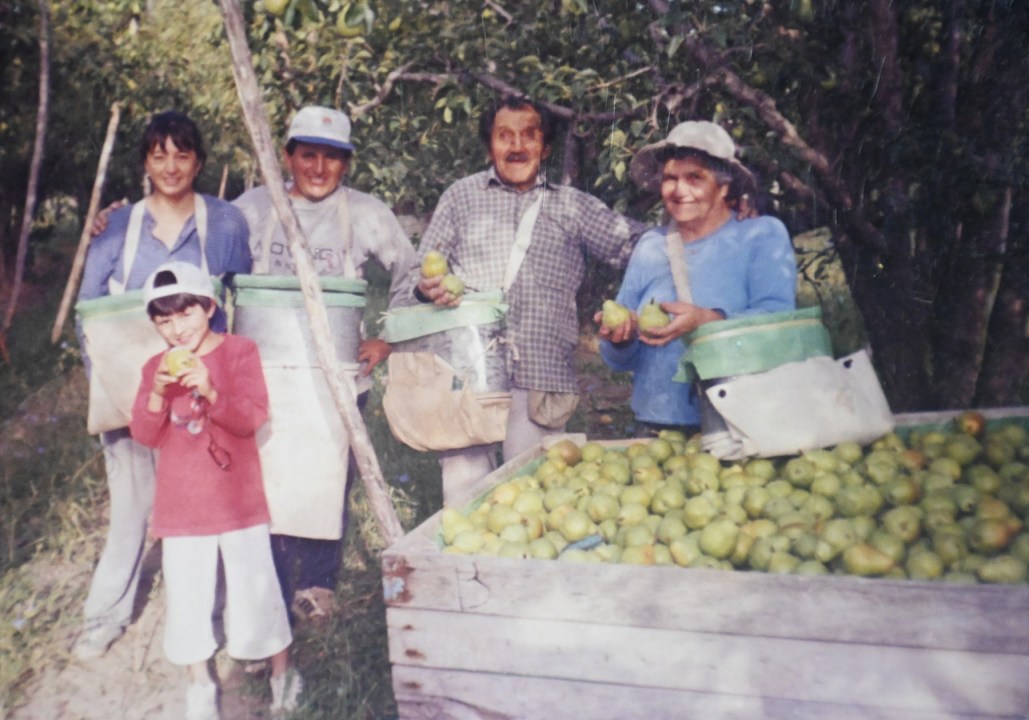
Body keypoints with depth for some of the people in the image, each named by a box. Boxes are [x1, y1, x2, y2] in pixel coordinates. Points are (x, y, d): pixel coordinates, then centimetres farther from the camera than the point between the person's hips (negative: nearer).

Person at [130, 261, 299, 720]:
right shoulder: (156, 367, 5)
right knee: (187, 595, 8)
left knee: (254, 587, 5)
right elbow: (144, 435, -1)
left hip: (238, 498, -3)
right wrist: (158, 394, -19)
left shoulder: (239, 351, -5)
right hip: (181, 505, 3)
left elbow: (253, 419, -14)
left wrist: (211, 391, -29)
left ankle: (282, 672, 25)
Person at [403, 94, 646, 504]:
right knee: (464, 487, -2)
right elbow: (421, 270, 15)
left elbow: (635, 246, 14)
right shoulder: (461, 197, 18)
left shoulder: (572, 205, 17)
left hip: (541, 374, 0)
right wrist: (427, 288, -7)